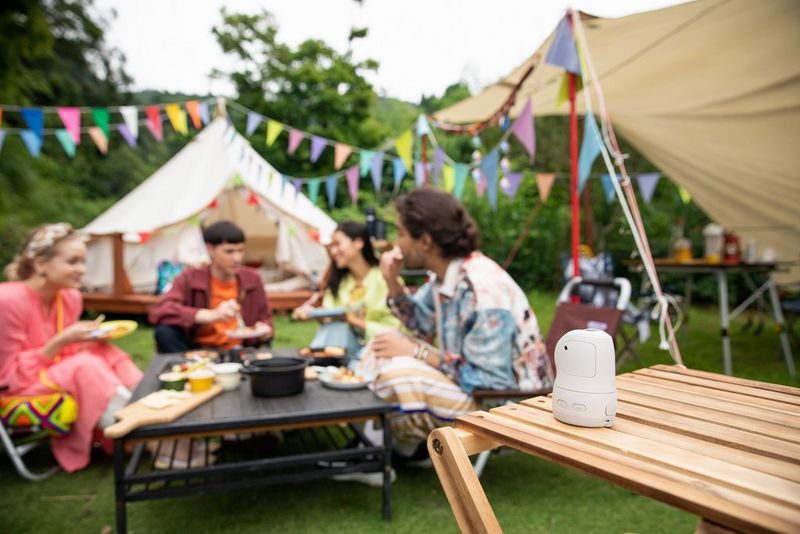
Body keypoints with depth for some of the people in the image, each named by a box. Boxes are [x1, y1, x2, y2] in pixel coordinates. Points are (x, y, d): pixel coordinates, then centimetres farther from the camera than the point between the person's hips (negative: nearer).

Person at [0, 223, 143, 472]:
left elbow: (66, 353, 7)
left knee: (105, 354, -18)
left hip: (58, 375, 7)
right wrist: (61, 341, -26)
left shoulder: (71, 297, -3)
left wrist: (88, 341, -13)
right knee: (85, 367, -29)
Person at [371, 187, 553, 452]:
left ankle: (395, 449, 3)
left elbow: (489, 380, -27)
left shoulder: (483, 289, -29)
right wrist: (392, 281, -4)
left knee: (397, 373, -27)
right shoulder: (444, 273, -2)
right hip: (481, 385, 9)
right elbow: (422, 326, 10)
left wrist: (416, 352, -24)